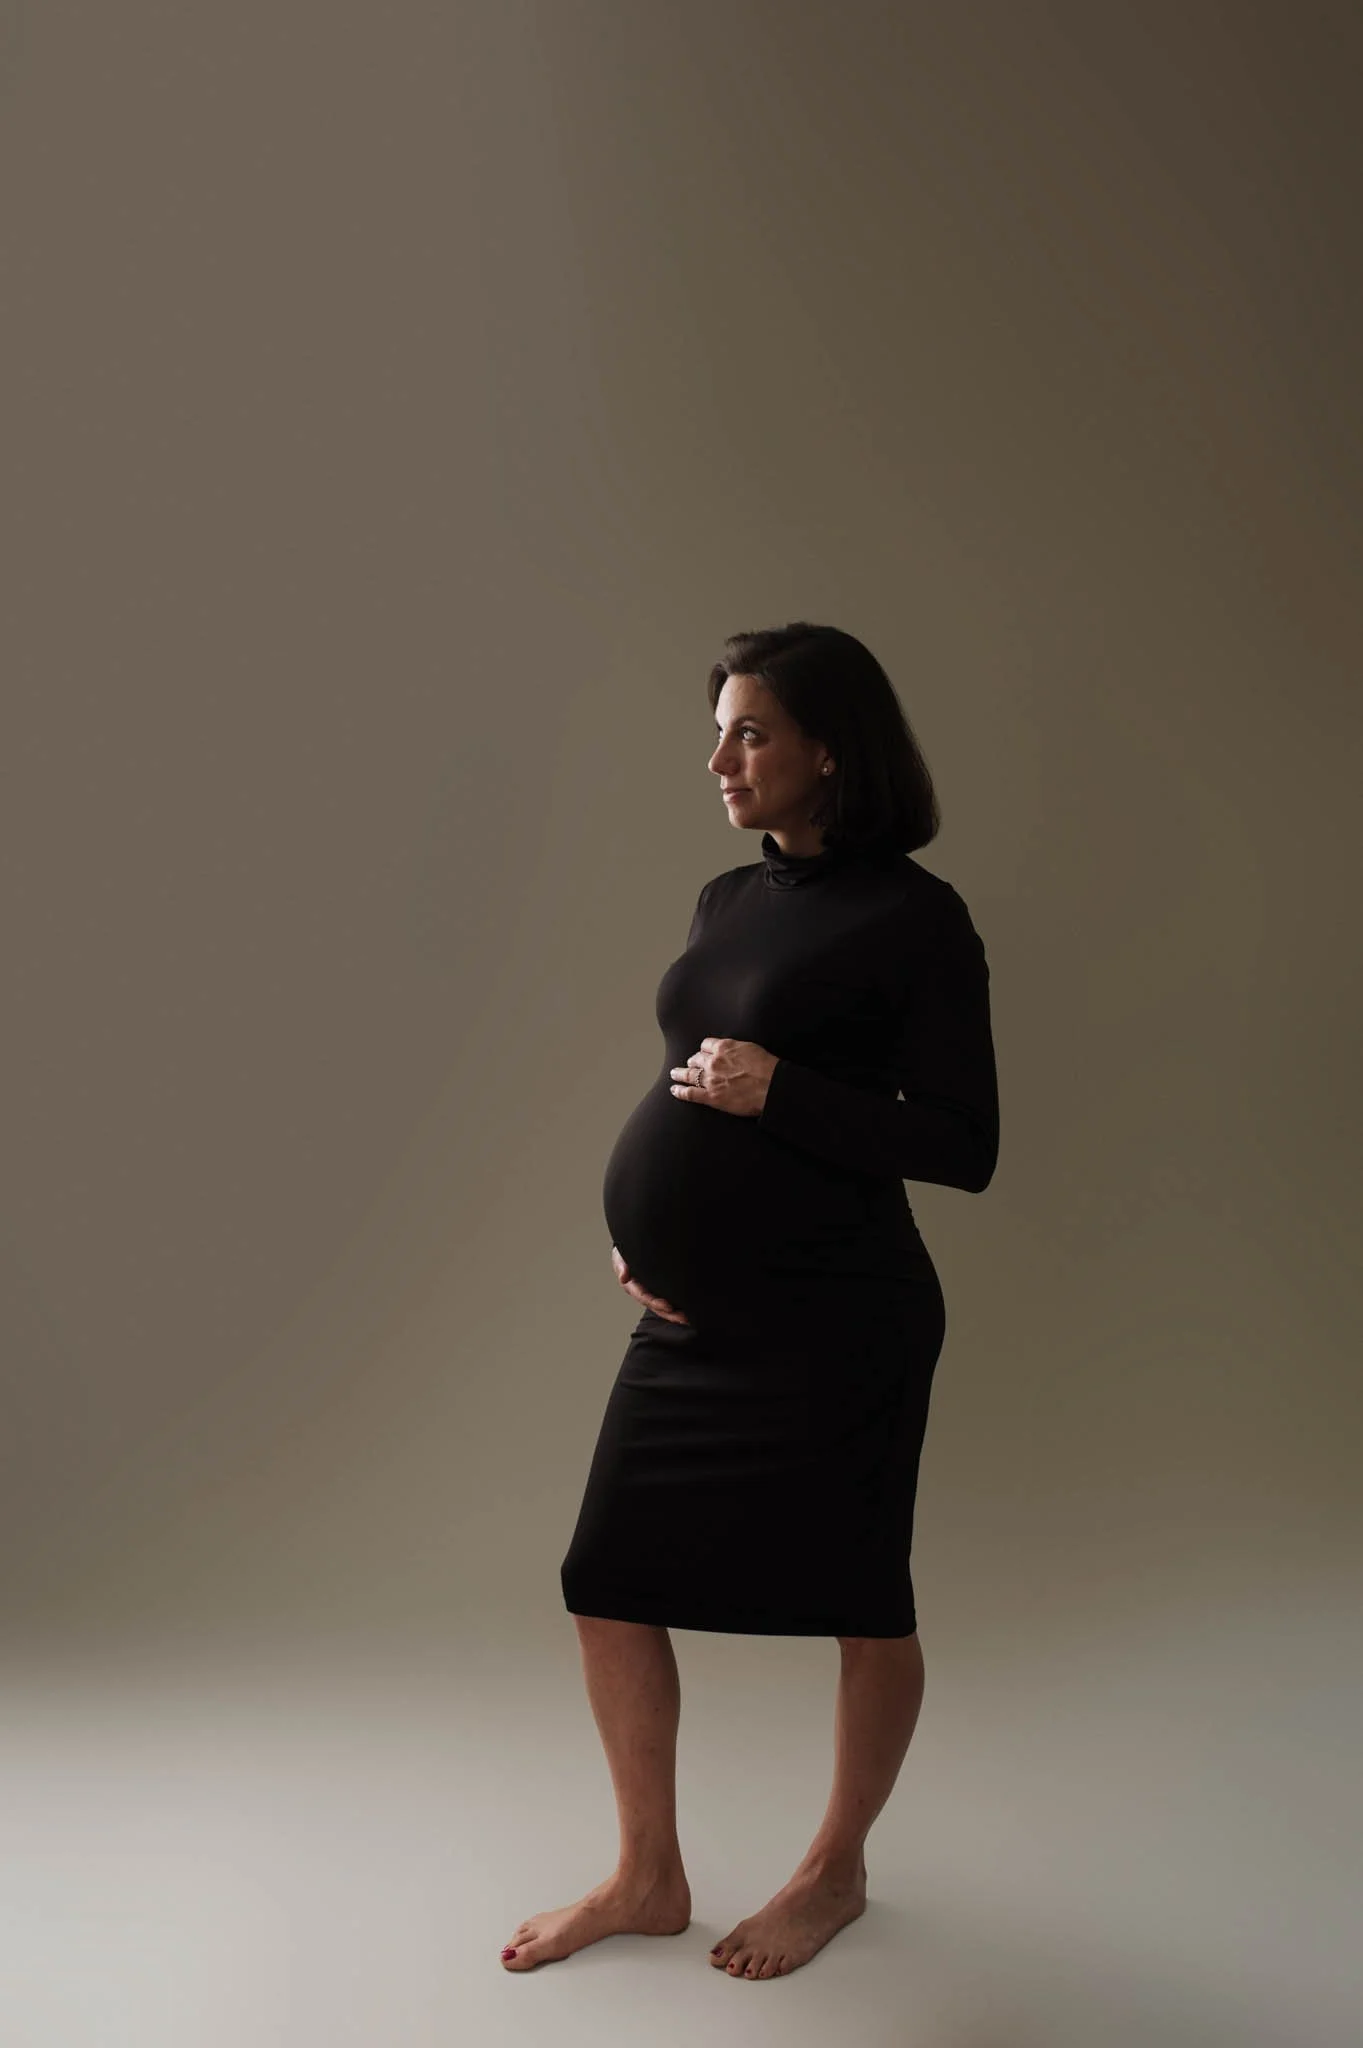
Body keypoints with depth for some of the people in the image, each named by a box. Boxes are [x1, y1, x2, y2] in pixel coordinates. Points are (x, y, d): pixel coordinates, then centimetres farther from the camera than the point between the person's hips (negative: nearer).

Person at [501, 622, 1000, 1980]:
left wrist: (781, 1092, -21)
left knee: (861, 1607, 10)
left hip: (835, 1323, -7)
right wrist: (634, 1234, 4)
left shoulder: (913, 915, -10)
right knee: (608, 1588, 10)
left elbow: (964, 1146, -12)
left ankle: (836, 1871, 36)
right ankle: (647, 1878, 31)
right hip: (692, 1317, 7)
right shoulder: (727, 901, 10)